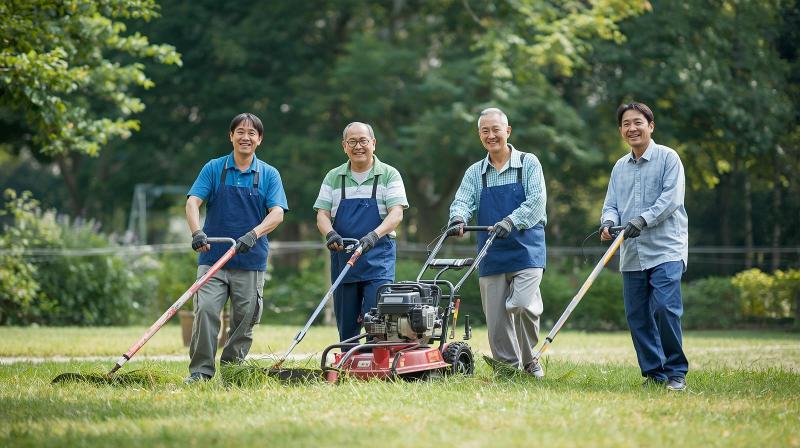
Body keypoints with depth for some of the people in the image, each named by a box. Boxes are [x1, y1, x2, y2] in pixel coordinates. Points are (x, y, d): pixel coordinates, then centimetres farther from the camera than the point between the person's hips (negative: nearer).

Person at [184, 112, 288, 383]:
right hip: (213, 258, -1)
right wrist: (197, 232, -25)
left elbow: (277, 213, -5)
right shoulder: (213, 169, 5)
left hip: (251, 261, 1)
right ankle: (201, 371, -11)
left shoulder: (269, 175, 6)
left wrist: (254, 234, -24)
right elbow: (193, 201, -5)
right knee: (206, 311, -15)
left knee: (245, 320, 4)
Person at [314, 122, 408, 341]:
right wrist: (330, 234, -18)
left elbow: (396, 213, -9)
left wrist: (374, 235, -27)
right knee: (346, 324, 8)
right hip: (342, 256, 4)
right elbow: (322, 214, 5)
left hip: (378, 258, -3)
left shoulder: (389, 175, 2)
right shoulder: (333, 177, 10)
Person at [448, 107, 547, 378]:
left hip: (526, 250, -4)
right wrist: (458, 218, -24)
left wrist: (511, 221, -25)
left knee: (522, 304, -21)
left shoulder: (528, 163, 2)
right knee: (496, 318, 1)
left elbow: (537, 200, -10)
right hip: (491, 255, 4)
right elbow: (463, 201, 0)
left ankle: (529, 360, 1)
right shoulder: (475, 173, 13)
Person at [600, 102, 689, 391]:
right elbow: (611, 204, 16)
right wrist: (609, 221, -7)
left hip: (666, 250, -6)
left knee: (665, 308, -17)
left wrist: (642, 220, -22)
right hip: (632, 255, 6)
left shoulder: (668, 158, 0)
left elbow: (671, 197, -11)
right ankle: (654, 372, 14)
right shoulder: (620, 167, 17)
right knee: (637, 316, 4)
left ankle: (676, 372, -6)